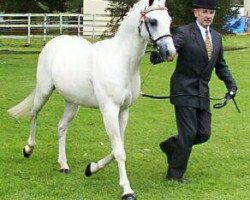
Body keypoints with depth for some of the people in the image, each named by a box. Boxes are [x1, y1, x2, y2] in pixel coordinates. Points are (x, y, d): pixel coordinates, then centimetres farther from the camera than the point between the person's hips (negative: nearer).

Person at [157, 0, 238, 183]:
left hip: (203, 93, 6)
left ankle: (171, 145, 31)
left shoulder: (217, 37, 11)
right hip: (184, 91, -6)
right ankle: (175, 173, 10)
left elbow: (221, 65, 20)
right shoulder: (184, 33, -9)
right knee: (188, 133, -7)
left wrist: (231, 84, 7)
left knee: (204, 134, 6)